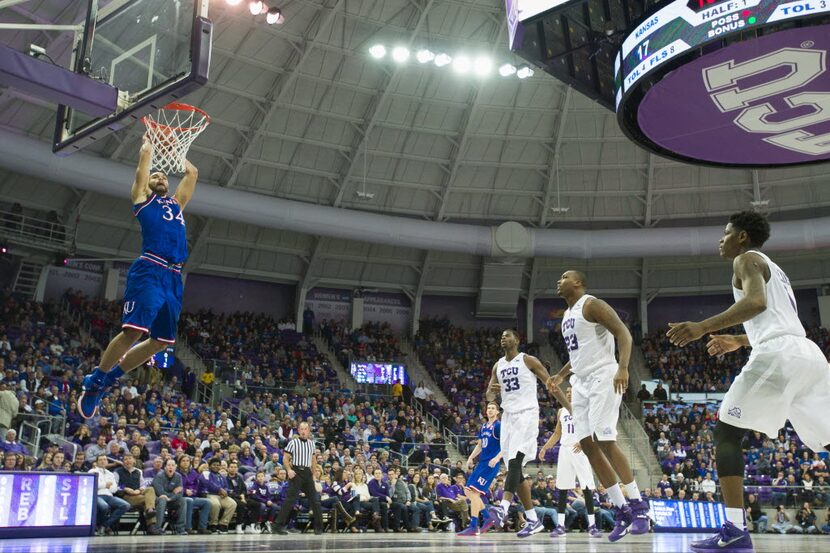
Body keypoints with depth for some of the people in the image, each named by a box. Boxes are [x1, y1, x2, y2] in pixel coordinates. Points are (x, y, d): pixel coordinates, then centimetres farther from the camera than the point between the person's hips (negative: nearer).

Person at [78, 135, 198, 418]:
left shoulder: (176, 203, 30)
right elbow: (145, 159, 11)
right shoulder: (143, 198, 15)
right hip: (149, 271, -7)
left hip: (173, 278, 7)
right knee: (133, 331, -17)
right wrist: (149, 142, 29)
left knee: (162, 340, 7)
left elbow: (192, 172, 34)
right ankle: (94, 380, 3)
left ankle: (111, 377, 22)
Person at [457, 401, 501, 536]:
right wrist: (470, 458, 15)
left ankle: (473, 527, -11)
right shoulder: (483, 426, 16)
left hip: (491, 464, -9)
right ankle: (488, 518, 16)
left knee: (474, 491, -15)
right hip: (482, 462, 9)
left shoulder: (499, 426, -8)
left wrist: (497, 458, -28)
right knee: (468, 491, 7)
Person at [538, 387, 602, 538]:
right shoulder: (561, 411, 15)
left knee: (587, 488, -7)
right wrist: (545, 448, 12)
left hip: (580, 450, -4)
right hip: (565, 450, 4)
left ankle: (592, 525, -2)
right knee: (562, 488, 2)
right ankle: (560, 525, 4)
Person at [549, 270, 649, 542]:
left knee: (605, 441, -15)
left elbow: (624, 334, -17)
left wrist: (623, 368, -30)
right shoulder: (567, 315, 19)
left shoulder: (592, 304, -9)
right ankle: (621, 510, 7)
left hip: (602, 378, -9)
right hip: (581, 382, 9)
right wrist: (561, 375, 26)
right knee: (587, 445, 2)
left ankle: (638, 506, -4)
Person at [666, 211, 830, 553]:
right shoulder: (774, 269, 33)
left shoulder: (747, 259, 5)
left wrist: (703, 327, -22)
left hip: (778, 356, -9)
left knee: (727, 432, -2)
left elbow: (757, 302, -17)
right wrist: (739, 342, 45)